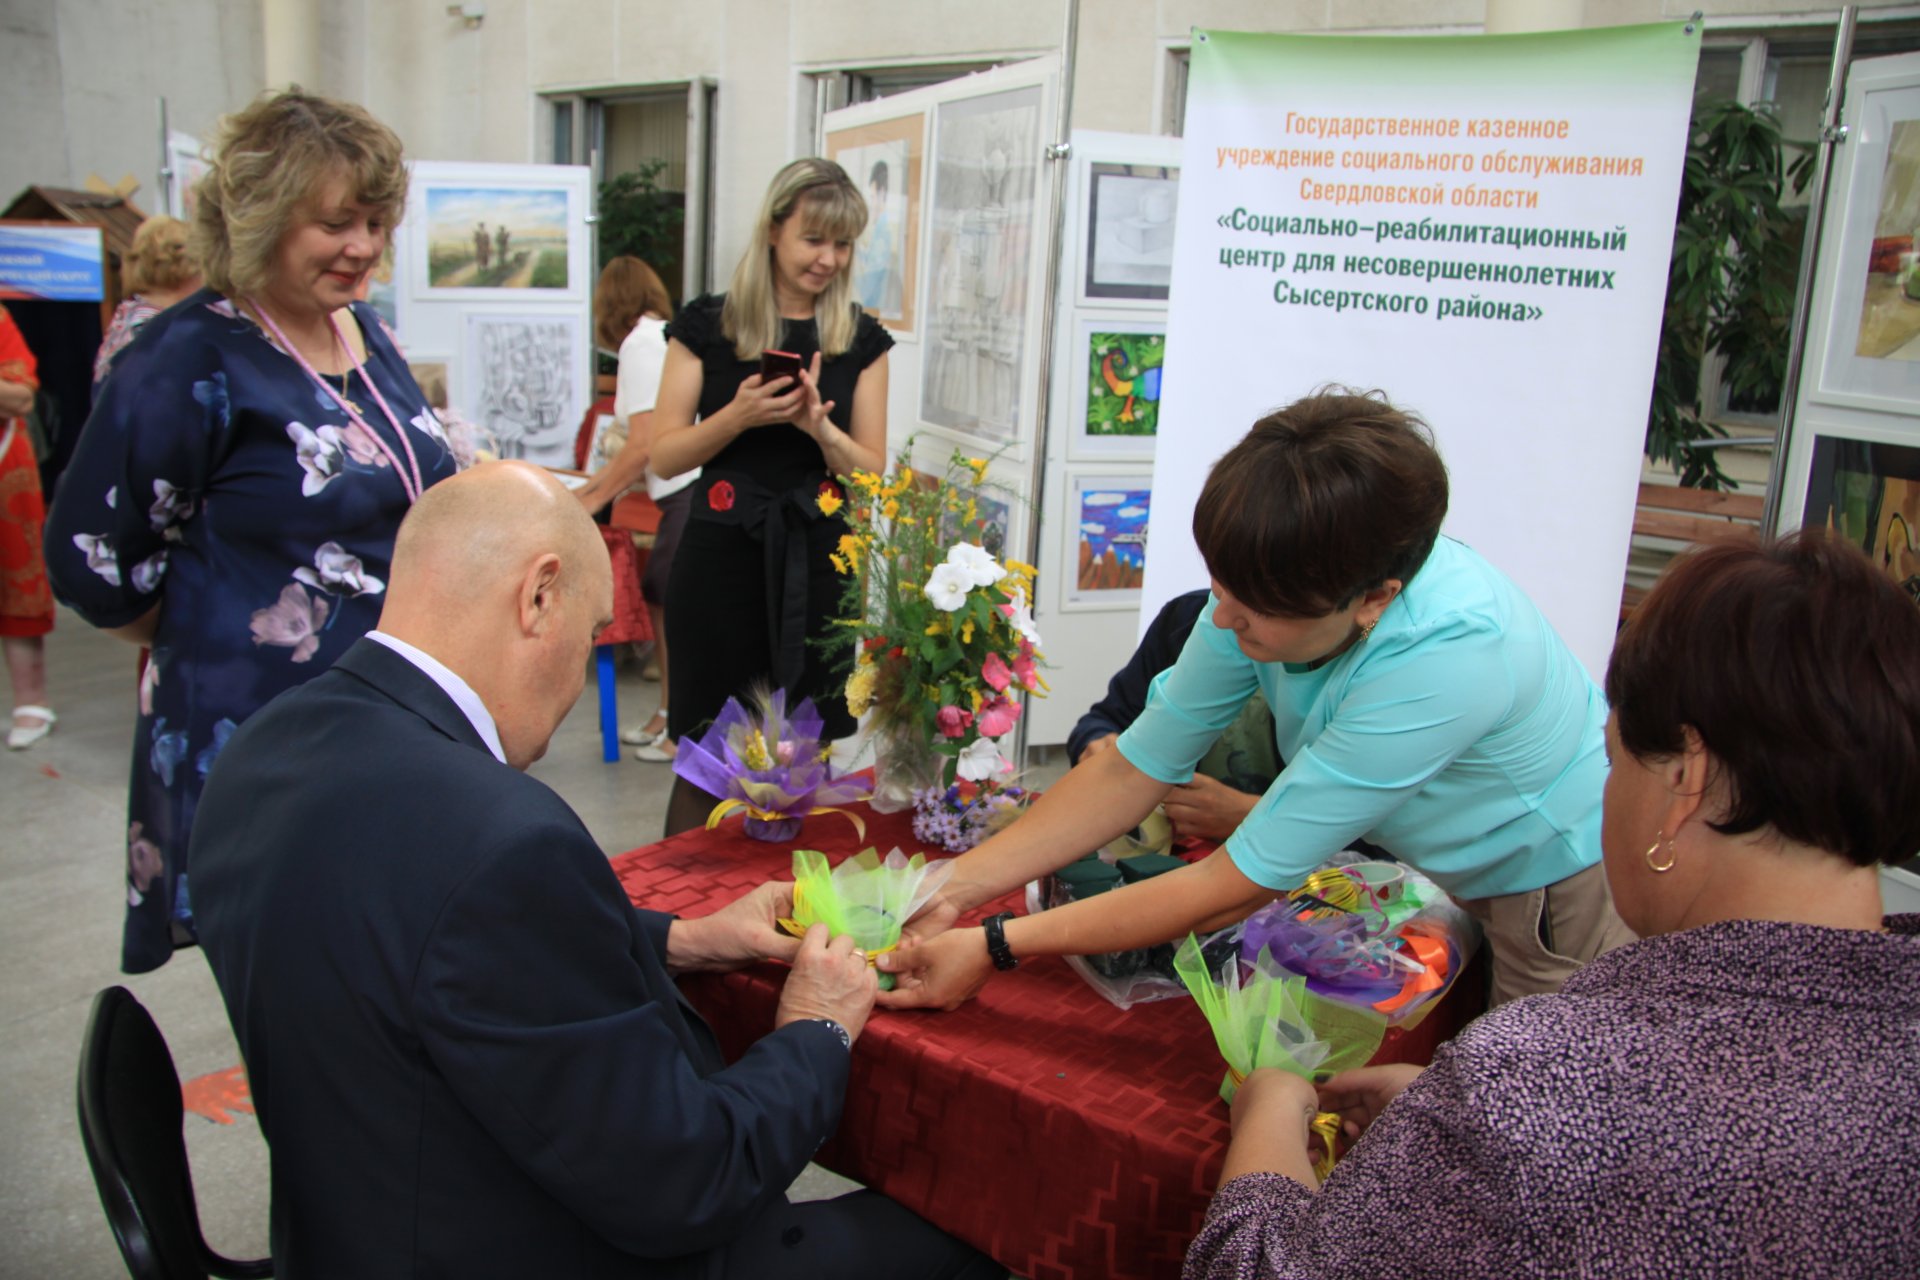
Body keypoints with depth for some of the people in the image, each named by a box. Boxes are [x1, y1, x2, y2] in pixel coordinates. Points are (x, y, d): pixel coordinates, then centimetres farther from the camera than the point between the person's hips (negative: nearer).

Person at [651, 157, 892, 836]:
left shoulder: (861, 339, 8)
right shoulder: (707, 325, 3)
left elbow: (872, 473, 5)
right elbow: (665, 455, 1)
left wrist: (819, 426, -14)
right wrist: (739, 415, -15)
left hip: (816, 563, 2)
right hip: (722, 557, -1)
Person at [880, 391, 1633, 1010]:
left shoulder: (1448, 655, -40)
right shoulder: (1272, 589, -21)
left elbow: (1237, 887, -34)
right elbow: (1136, 768, -11)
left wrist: (997, 948, -30)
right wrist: (957, 888, -18)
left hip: (1570, 893, -5)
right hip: (1471, 876, 5)